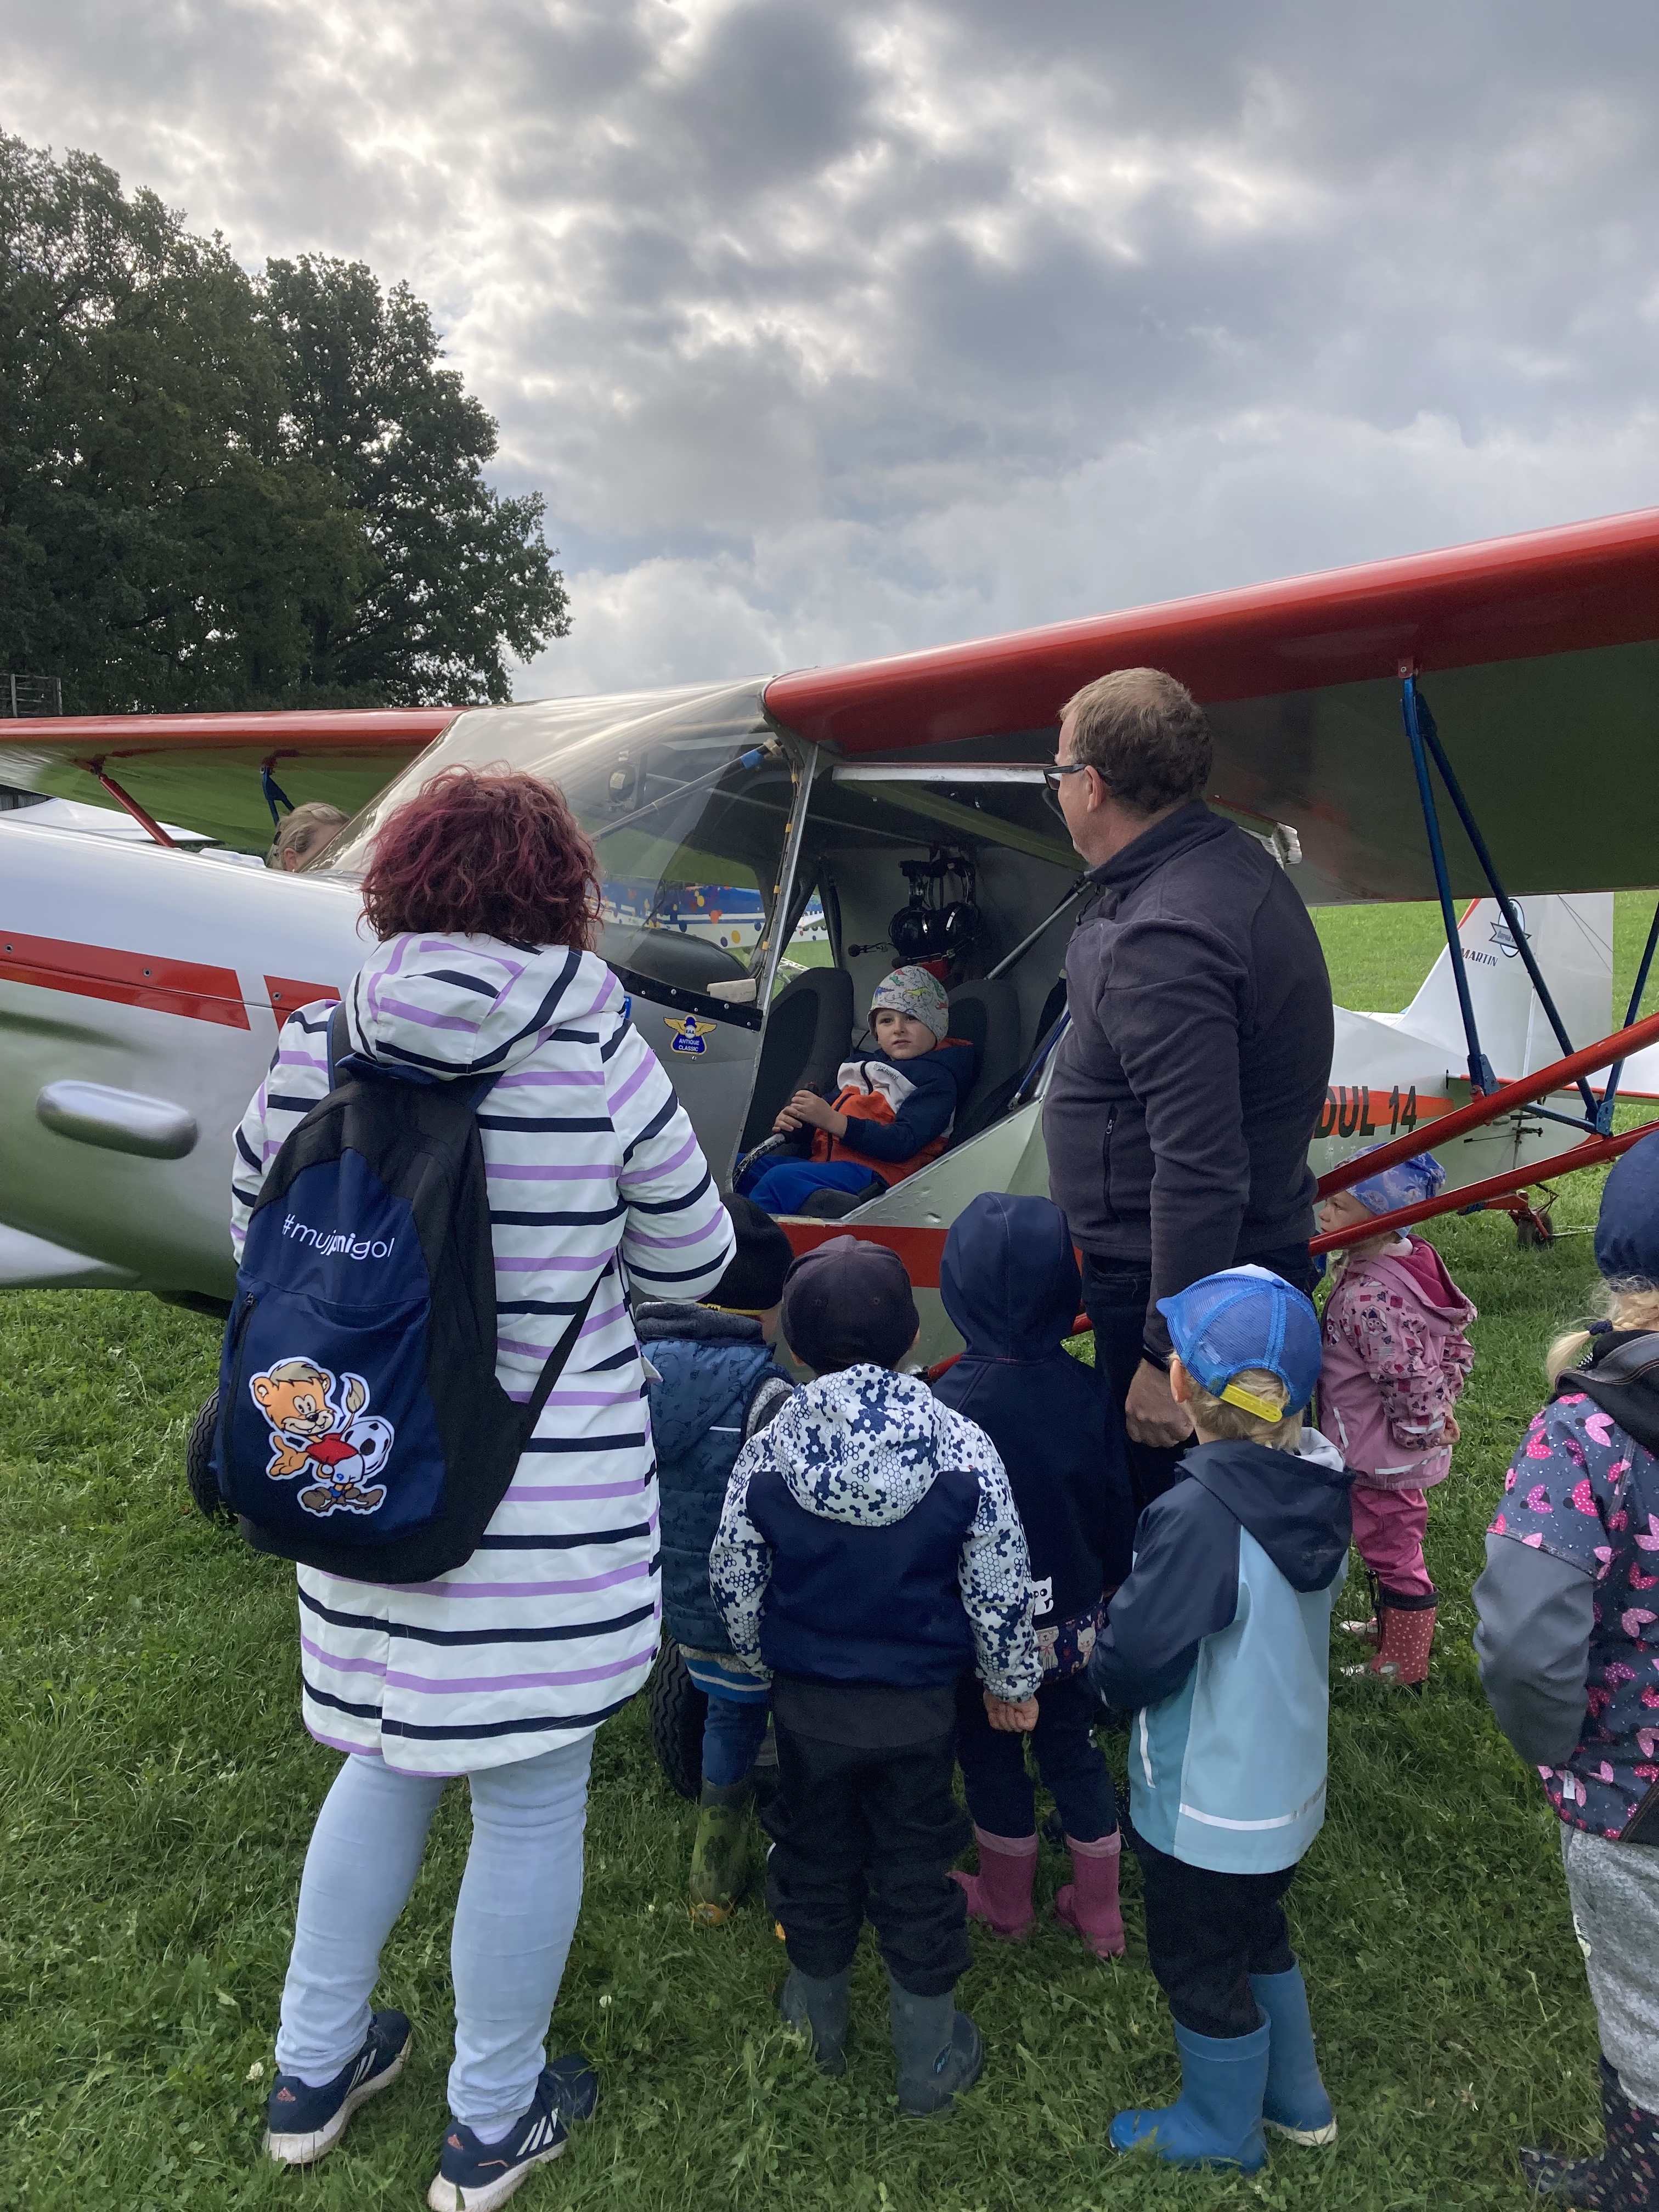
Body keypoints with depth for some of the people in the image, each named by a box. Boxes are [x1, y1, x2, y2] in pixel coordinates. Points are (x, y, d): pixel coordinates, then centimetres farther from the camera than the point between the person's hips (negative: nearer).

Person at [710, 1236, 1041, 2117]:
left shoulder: (766, 1457, -17)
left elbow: (733, 1588, -5)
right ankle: (929, 2058, 32)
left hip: (806, 1703, 1)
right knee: (916, 1872, 16)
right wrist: (1013, 1682, 8)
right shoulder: (964, 1452, -18)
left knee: (815, 1855, 22)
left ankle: (819, 2018, 44)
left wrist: (761, 1658, 15)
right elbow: (1000, 1591, -9)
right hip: (919, 1706, -1)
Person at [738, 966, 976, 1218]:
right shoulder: (869, 1065, 27)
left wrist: (833, 1121, -22)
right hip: (825, 1162, 9)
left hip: (872, 1174, -9)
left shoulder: (936, 1080, 1)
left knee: (782, 1179, -32)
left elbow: (902, 1145, -14)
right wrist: (791, 1123, 4)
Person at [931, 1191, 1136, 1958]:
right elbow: (1118, 1509, -3)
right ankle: (1099, 1915, 37)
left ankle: (1006, 1899, 41)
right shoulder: (1088, 1393, -15)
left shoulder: (949, 1403, -28)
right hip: (1074, 1621, 4)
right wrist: (1106, 1591, 15)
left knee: (991, 1757, 20)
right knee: (1074, 1750, 22)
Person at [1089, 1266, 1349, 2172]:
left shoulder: (1198, 1517, -34)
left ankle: (1222, 2131, 42)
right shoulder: (1320, 1480, -11)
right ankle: (1295, 2099, 50)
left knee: (1201, 1970, 19)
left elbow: (1129, 1664, -28)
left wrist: (1095, 1647, -4)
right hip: (1289, 1784, 7)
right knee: (1258, 1936, 31)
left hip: (1206, 1809, -7)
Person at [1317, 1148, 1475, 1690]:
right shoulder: (1413, 1258, -3)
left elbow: (1409, 1381, -33)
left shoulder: (1369, 1296, -33)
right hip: (1395, 1454, 10)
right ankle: (1392, 1624, 48)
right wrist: (1442, 1401, 8)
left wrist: (1420, 1431, -16)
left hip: (1383, 1458, -10)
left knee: (1392, 1551, 9)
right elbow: (1458, 1343, 8)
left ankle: (1402, 1665, 27)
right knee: (1391, 1544, 28)